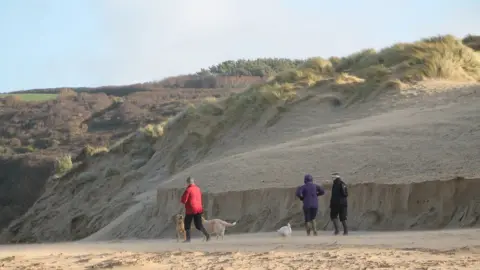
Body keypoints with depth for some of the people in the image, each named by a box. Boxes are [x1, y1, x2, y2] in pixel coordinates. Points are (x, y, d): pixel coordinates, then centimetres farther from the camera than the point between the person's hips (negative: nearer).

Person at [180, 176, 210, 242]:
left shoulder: (188, 189, -12)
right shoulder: (198, 189, 9)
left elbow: (183, 200, -13)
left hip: (190, 209, -6)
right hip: (199, 209, 6)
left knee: (187, 224, 8)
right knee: (199, 224, 10)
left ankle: (188, 238, 4)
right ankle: (207, 235, -7)